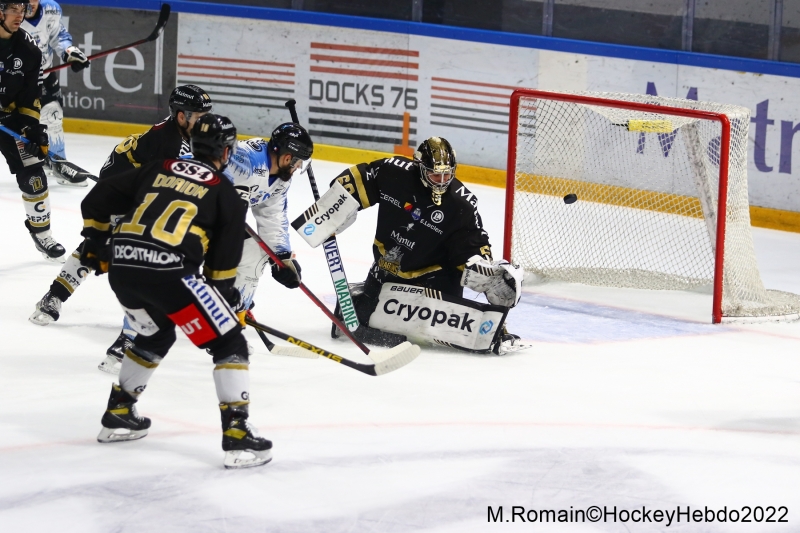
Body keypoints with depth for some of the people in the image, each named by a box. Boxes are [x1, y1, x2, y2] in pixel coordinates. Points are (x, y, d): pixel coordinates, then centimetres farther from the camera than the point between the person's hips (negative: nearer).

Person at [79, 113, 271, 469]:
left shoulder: (157, 171, 23)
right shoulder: (226, 193, 11)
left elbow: (98, 199, 23)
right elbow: (223, 260, 8)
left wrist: (95, 241, 34)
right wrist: (226, 295, 22)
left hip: (121, 267, 6)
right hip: (167, 272, -6)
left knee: (156, 334, 34)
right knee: (229, 343, 4)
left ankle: (118, 414, 38)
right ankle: (237, 434, -7)